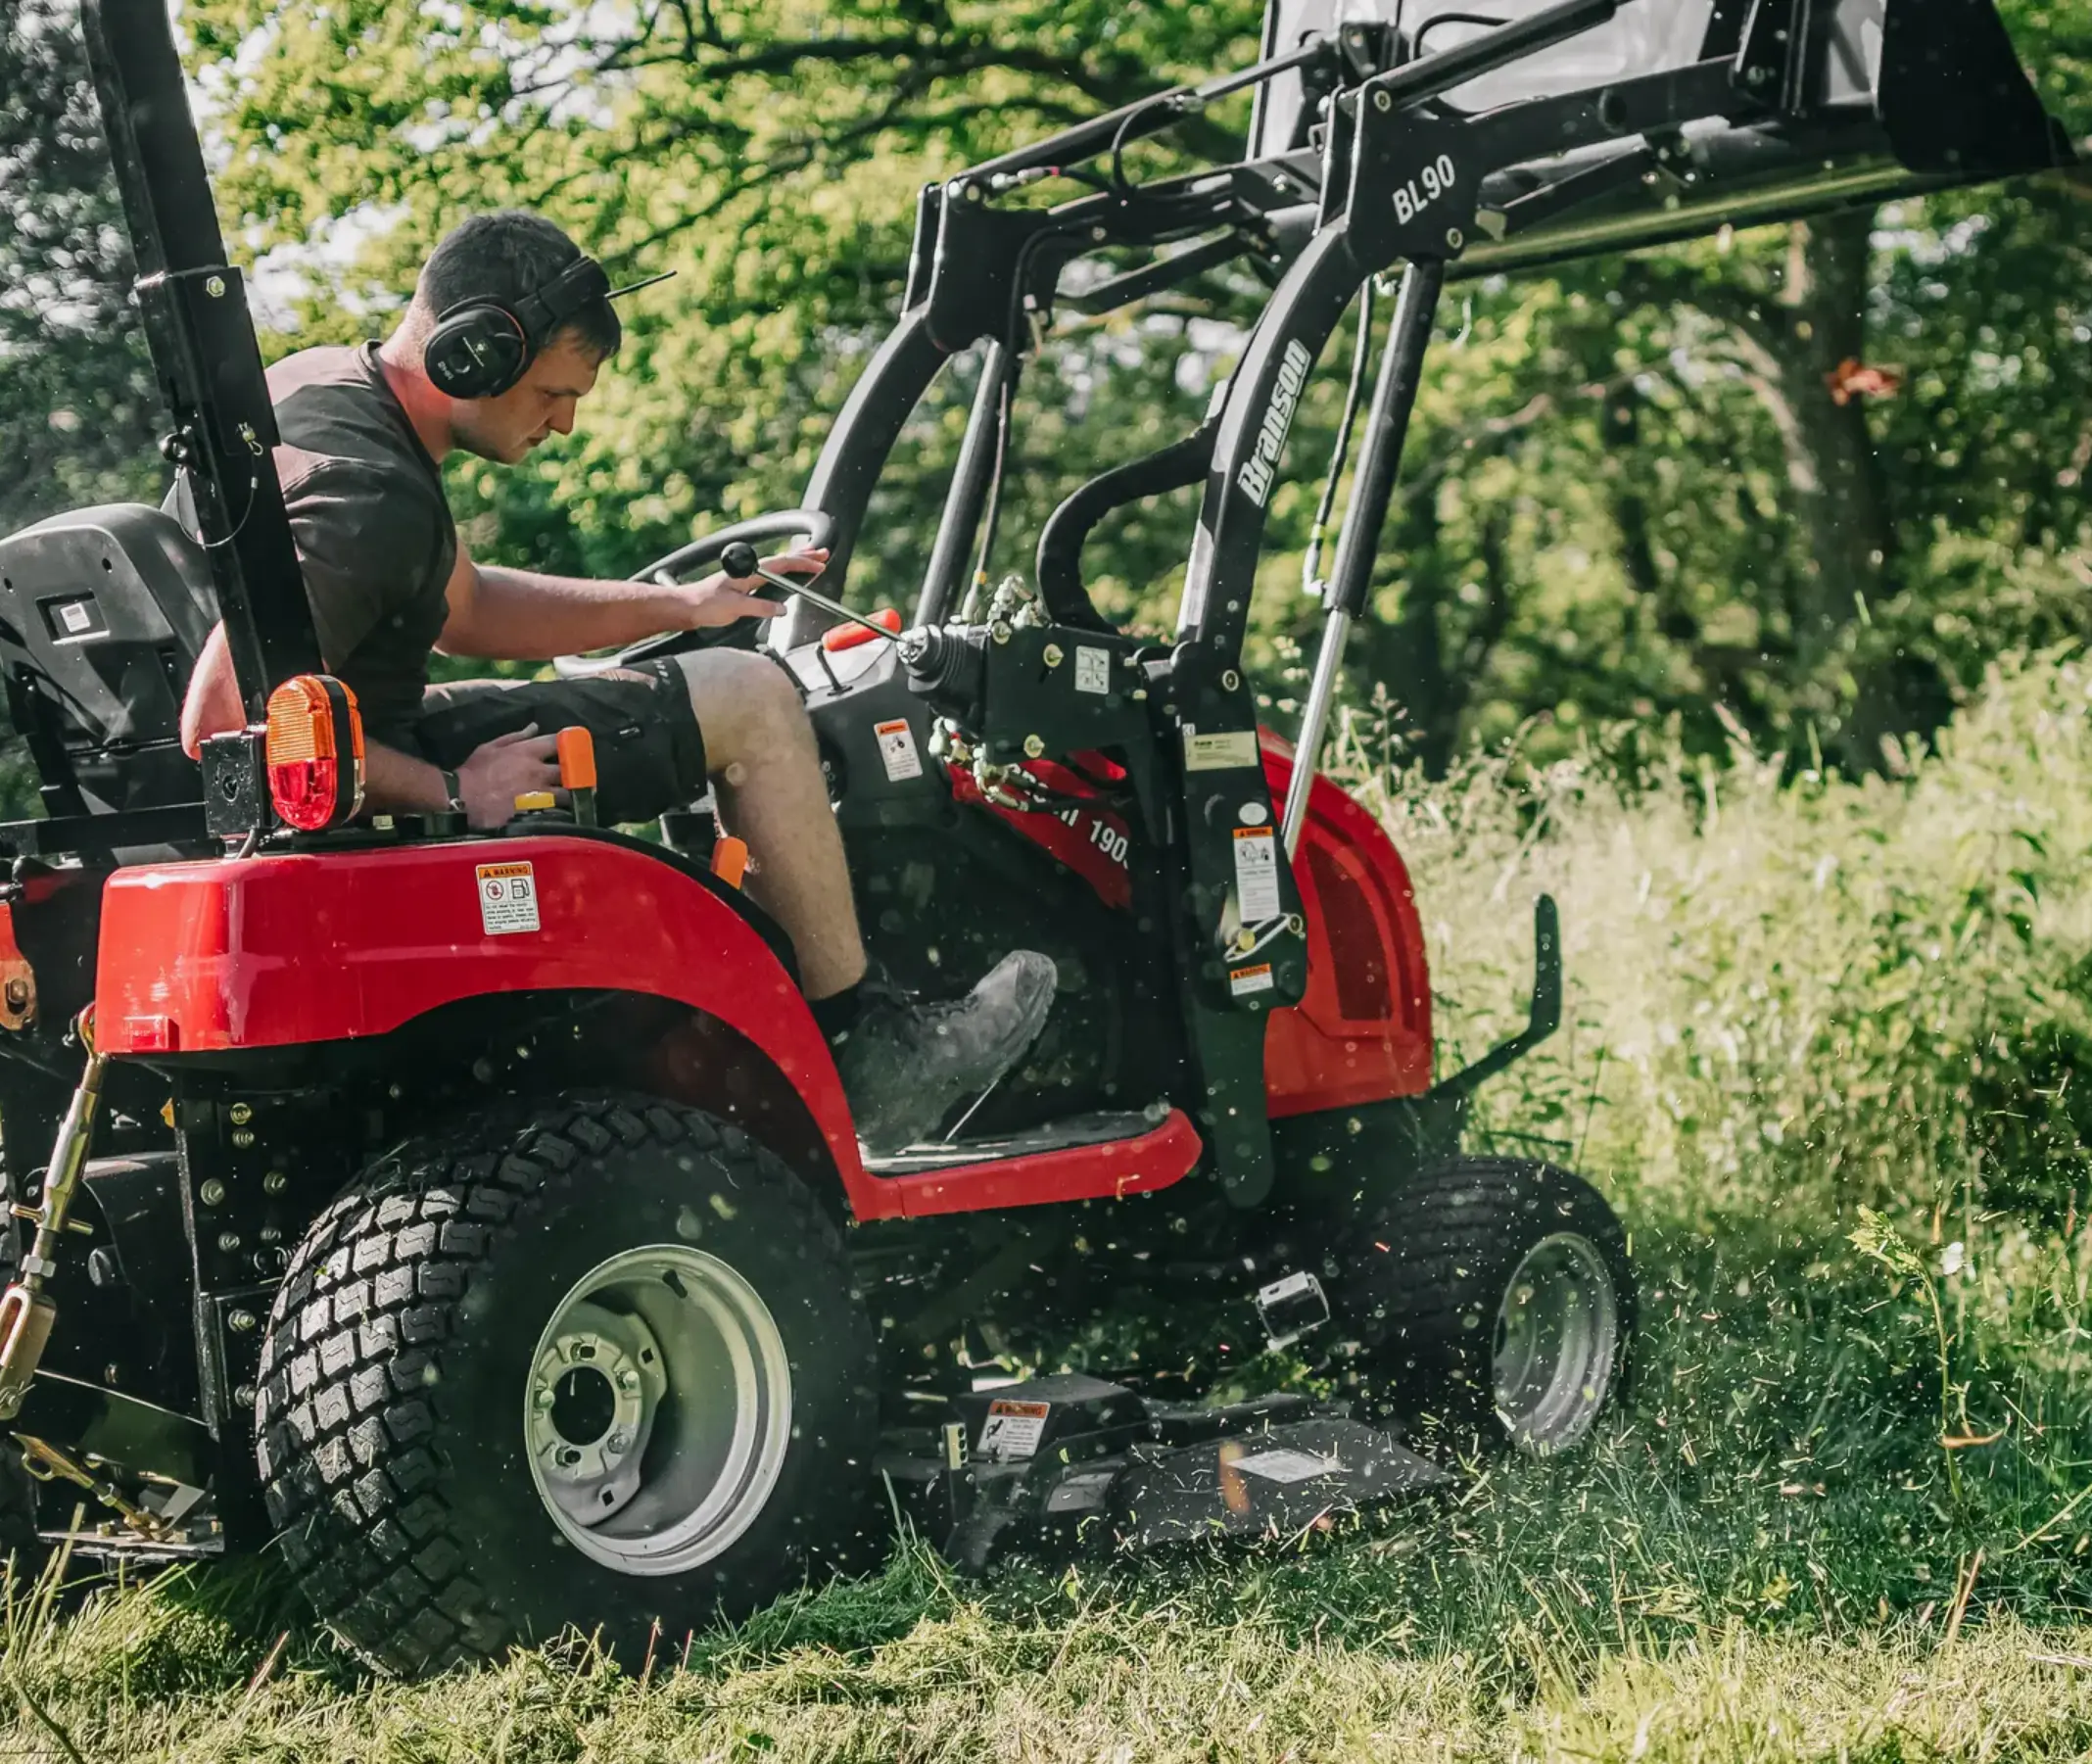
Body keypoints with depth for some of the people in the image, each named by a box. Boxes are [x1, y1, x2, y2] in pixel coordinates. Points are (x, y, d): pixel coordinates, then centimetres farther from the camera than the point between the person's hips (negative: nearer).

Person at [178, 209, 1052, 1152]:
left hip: (359, 744, 11)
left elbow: (462, 606, 17)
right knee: (751, 702, -6)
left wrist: (675, 606, 13)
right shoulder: (366, 499, -27)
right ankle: (868, 1053, 4)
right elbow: (224, 725, -31)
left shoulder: (322, 378, 6)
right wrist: (450, 792, -24)